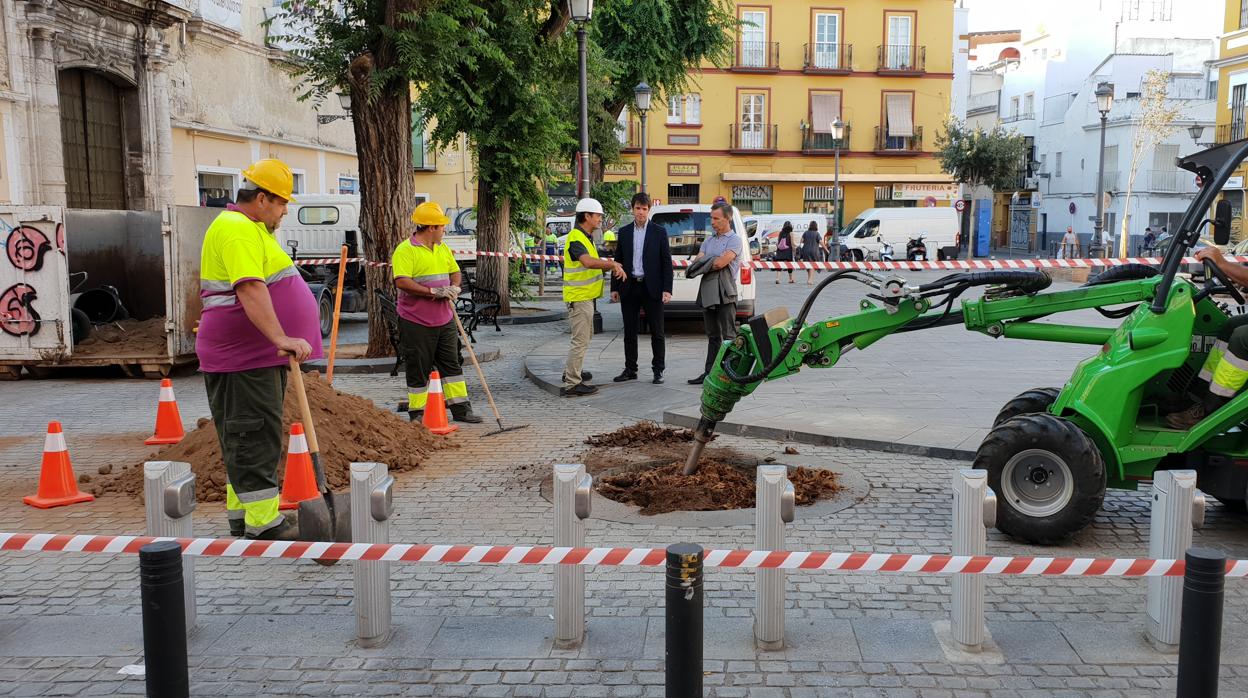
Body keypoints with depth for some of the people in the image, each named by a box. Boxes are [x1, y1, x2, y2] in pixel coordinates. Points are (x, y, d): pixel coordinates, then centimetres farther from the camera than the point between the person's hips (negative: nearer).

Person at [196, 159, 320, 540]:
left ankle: (242, 515, 23)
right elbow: (250, 290, -30)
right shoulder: (236, 229, -16)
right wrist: (282, 339, -38)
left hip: (261, 353, 11)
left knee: (257, 434, 14)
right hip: (243, 356, -11)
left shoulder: (253, 229, 19)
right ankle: (262, 522, -4)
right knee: (253, 436, -8)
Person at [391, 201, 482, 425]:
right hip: (417, 322, -7)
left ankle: (461, 409, 18)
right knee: (419, 369, 2)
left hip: (445, 320, 7)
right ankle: (418, 413, 13)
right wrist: (434, 292, -22)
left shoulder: (443, 249, 14)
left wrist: (454, 288, -3)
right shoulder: (405, 250, -11)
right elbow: (402, 282, -22)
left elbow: (455, 272, 21)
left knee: (452, 364, 11)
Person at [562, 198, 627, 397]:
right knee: (581, 340, -8)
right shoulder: (575, 238, -19)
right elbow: (588, 262, -36)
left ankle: (571, 372, 35)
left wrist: (609, 266, 0)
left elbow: (593, 264, 17)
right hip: (578, 297, -11)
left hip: (586, 296, 11)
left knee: (585, 336, 23)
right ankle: (571, 384, -5)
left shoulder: (586, 237, 15)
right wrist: (613, 264, -30)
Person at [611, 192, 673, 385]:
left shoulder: (659, 232, 1)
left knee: (657, 333, 1)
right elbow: (618, 260, 11)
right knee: (630, 332, 8)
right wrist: (614, 288, 6)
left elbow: (666, 262, -1)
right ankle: (630, 369, 16)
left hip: (651, 288, -3)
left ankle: (658, 371, 9)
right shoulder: (624, 232, 9)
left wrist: (667, 289, -9)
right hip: (629, 288, 3)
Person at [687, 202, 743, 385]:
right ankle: (709, 373, 15)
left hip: (725, 294, -7)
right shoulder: (708, 241, 20)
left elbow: (721, 263, -14)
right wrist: (712, 263, -11)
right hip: (708, 292, 7)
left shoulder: (734, 240, -3)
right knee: (713, 336, 12)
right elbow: (697, 261, 8)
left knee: (728, 335, -6)